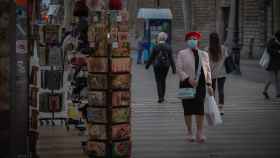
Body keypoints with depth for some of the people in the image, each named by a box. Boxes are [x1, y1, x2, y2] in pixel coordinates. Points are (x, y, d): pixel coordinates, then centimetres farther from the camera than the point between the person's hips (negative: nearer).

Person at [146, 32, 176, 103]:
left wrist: (147, 65, 13)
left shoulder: (156, 47, -9)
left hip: (157, 66, -3)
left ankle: (160, 97, -11)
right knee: (163, 80, 19)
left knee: (158, 81, 2)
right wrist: (174, 68, -2)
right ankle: (162, 96, 23)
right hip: (166, 65, 3)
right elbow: (171, 58, -5)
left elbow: (151, 57, -3)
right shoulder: (168, 47, -4)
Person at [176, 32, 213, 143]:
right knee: (188, 109, 3)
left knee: (200, 108, -9)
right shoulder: (182, 54, 3)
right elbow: (179, 69, -4)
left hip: (201, 84, 2)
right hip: (187, 84, -2)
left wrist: (209, 85, 5)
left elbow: (208, 70, 15)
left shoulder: (204, 54, 15)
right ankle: (189, 132, 14)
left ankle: (200, 133, -7)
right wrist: (189, 79, -17)